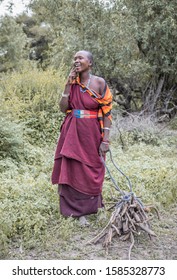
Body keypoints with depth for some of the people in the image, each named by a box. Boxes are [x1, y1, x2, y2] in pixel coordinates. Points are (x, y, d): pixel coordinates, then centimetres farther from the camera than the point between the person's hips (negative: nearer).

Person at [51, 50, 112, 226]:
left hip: (91, 133, -3)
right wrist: (68, 84, -8)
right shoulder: (72, 83, 5)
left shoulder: (99, 83, -7)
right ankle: (75, 208, 22)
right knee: (71, 169, 6)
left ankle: (86, 209, 24)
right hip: (72, 133, 3)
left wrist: (105, 140, -12)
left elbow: (107, 112, -7)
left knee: (89, 171, 7)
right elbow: (63, 108, -2)